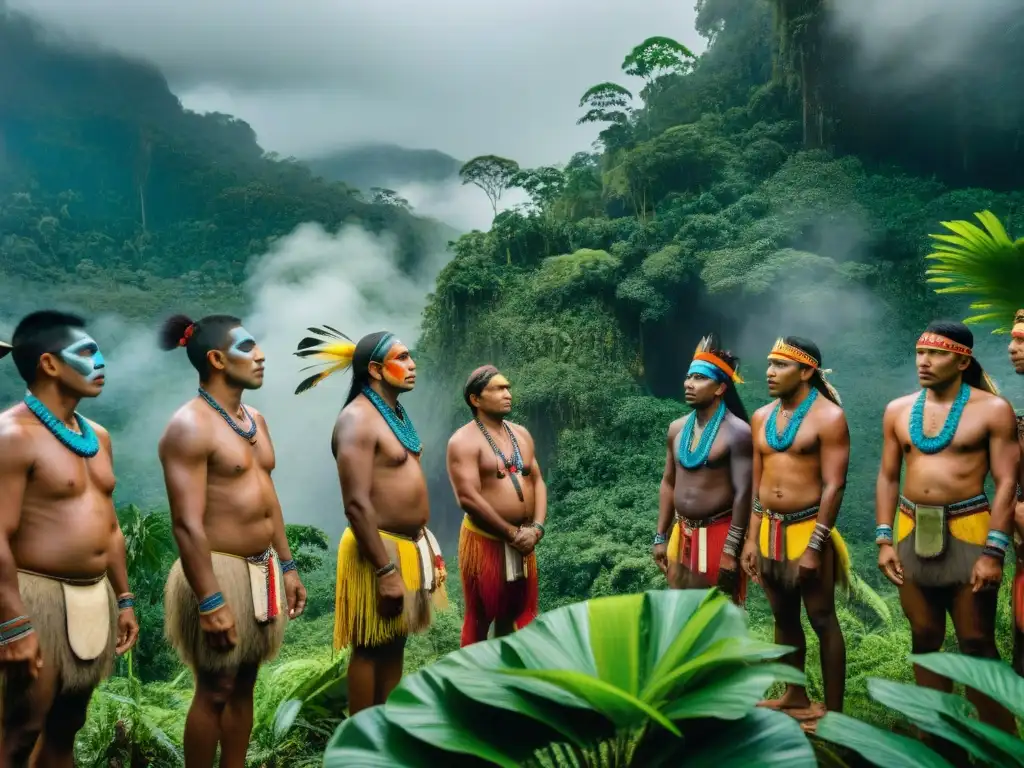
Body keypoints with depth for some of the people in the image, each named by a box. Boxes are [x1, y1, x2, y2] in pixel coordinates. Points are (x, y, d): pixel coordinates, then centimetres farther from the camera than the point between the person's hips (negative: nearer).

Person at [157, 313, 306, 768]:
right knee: (215, 690, 2)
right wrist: (211, 603, -24)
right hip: (221, 571, -8)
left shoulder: (255, 419, 11)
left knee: (245, 683, 15)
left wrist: (287, 567, 16)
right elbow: (188, 523, -21)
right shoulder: (190, 426, -15)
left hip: (263, 569, 8)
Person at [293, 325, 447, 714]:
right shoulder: (357, 419, -18)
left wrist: (427, 546, 18)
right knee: (371, 649, 2)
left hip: (411, 543, 9)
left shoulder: (396, 413, 12)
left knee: (396, 644, 16)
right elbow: (357, 504, -23)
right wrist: (385, 570, -24)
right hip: (381, 548, -9)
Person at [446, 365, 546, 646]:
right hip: (485, 540, -6)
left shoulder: (521, 434, 11)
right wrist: (512, 533, -16)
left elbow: (538, 482, 9)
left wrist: (536, 529, -7)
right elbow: (468, 498, -19)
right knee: (481, 620, 3)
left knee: (516, 615, 15)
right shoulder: (464, 440, -11)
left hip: (524, 541, 7)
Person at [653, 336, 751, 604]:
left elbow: (743, 493, -15)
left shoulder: (737, 432, -13)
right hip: (682, 534, 6)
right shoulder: (677, 429, 6)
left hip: (719, 534, -6)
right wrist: (661, 537, 11)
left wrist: (731, 550, -18)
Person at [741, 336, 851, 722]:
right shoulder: (761, 417, 9)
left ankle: (833, 711, 10)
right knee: (784, 618, 15)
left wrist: (815, 547, -18)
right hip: (769, 531, 6)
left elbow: (834, 486, -14)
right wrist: (751, 539, 8)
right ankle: (795, 696, 30)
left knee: (822, 620, 1)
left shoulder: (828, 416, -10)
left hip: (808, 529, -6)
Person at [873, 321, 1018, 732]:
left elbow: (1006, 482, -8)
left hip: (968, 530, -4)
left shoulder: (992, 409, -4)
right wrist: (884, 540, 2)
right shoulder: (898, 410, 7)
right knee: (924, 639, 10)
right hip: (911, 531, 4)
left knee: (977, 642, 0)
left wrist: (994, 551, -14)